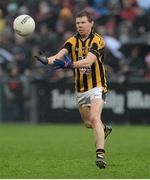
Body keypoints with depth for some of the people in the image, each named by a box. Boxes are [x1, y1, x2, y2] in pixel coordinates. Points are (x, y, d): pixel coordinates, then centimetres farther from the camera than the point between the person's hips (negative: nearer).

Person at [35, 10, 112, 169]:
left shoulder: (97, 41, -14)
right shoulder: (72, 41, 1)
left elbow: (88, 61, -30)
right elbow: (60, 55, -17)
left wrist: (70, 64, -45)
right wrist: (47, 60, -39)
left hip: (96, 86, -6)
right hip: (80, 89, 6)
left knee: (94, 118, -24)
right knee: (88, 123, 17)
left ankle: (100, 154, -29)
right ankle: (104, 130, 49)